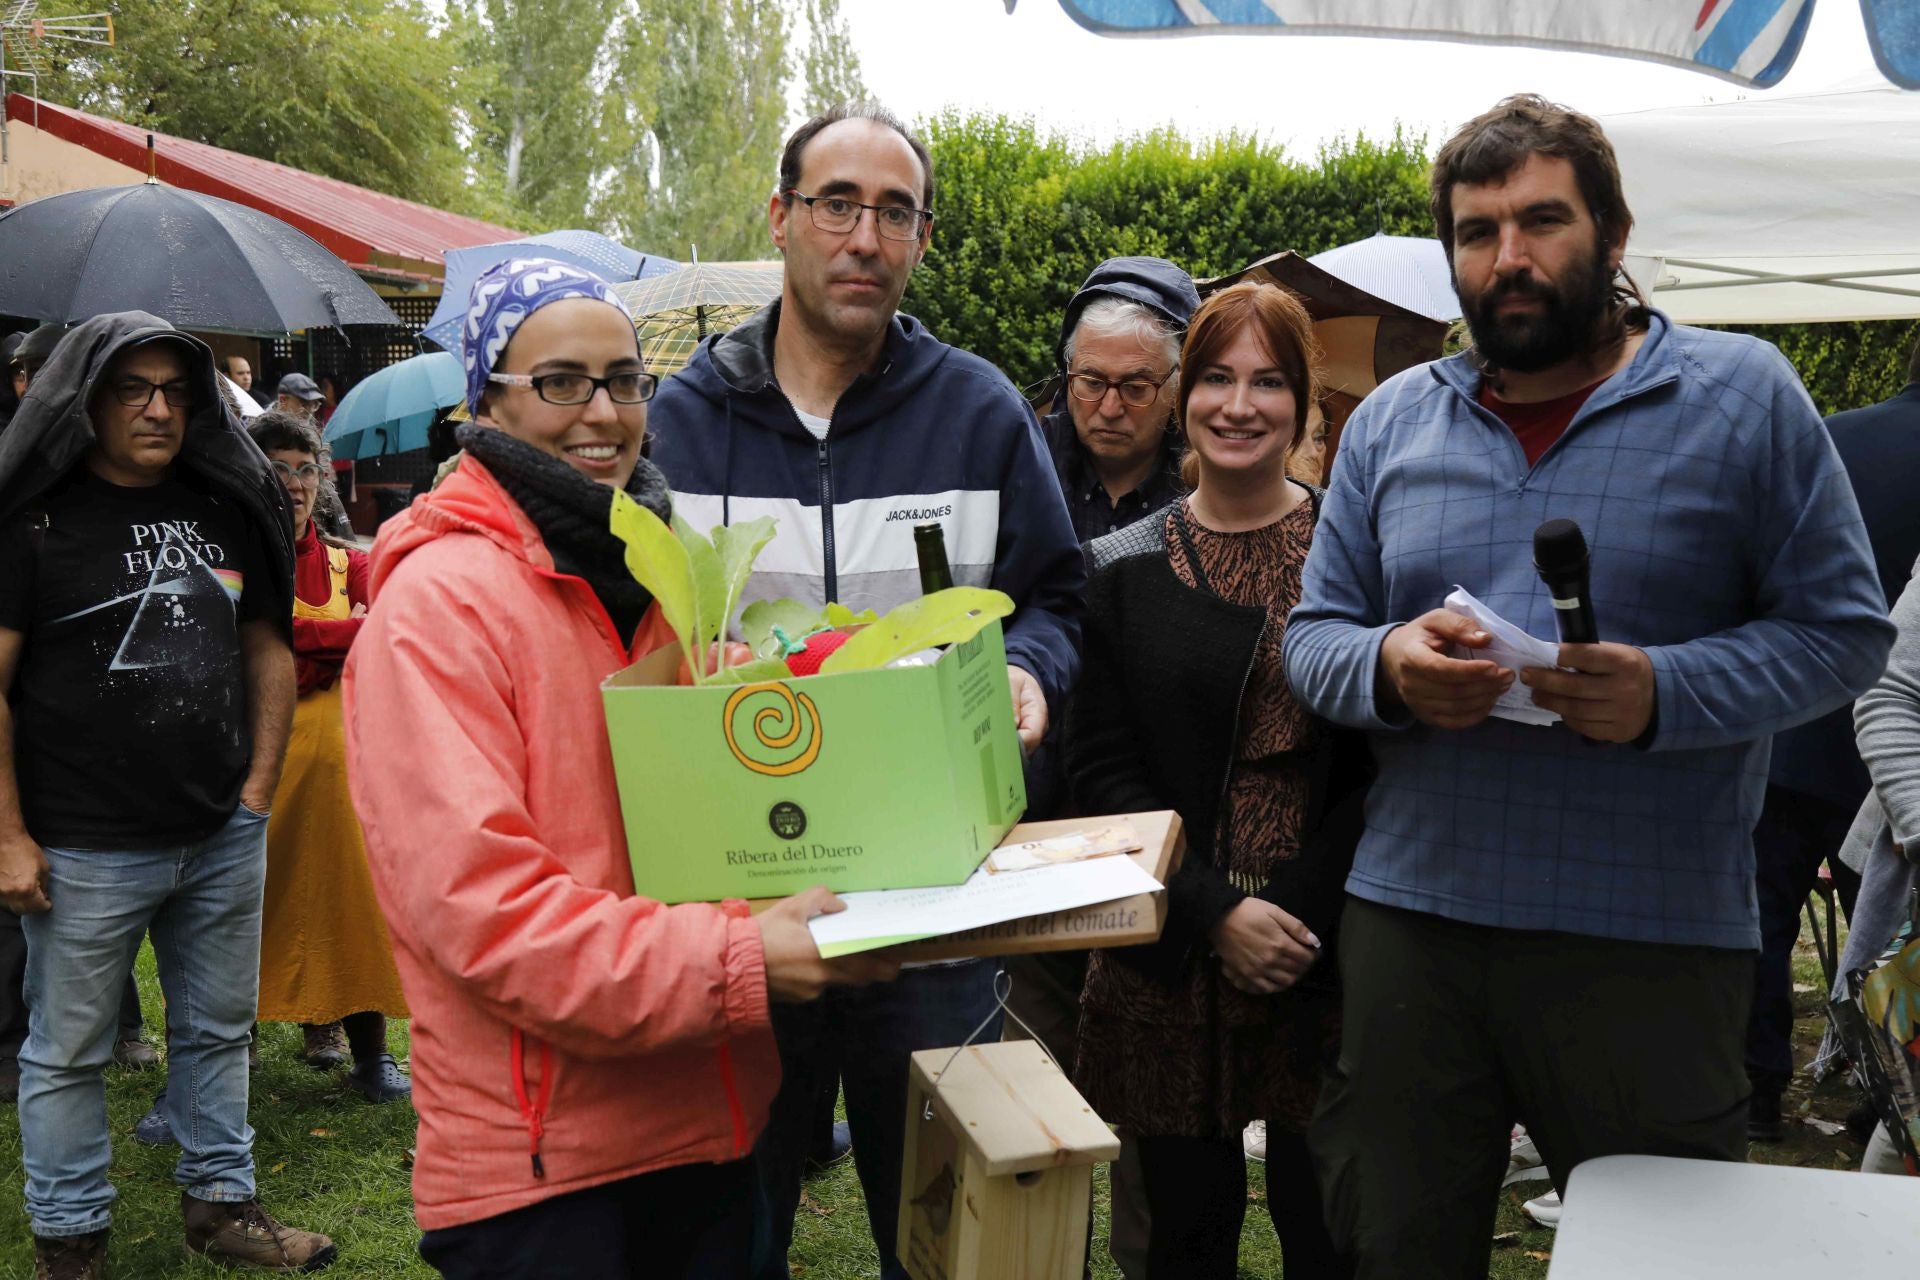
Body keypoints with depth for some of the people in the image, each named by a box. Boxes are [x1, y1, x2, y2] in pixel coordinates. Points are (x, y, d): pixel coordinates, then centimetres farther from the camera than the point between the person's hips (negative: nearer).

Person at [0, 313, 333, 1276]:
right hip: (86, 852, -4)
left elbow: (268, 649, 14)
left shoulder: (226, 507, 7)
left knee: (218, 1031, 16)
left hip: (225, 838, 5)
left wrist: (259, 784, 6)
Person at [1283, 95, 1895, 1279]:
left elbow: (1842, 630, -3)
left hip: (1652, 942, -3)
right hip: (1409, 918, 3)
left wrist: (1665, 692, -20)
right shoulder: (1390, 421, 9)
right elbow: (1315, 635, 10)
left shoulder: (1741, 395, -1)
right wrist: (1386, 667, -13)